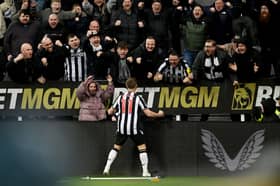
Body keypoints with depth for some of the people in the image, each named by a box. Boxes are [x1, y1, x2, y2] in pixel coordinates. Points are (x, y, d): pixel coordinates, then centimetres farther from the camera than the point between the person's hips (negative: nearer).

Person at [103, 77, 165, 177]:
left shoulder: (120, 97, 4)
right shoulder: (138, 98, -5)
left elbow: (110, 112, 11)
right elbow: (148, 113, -6)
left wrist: (110, 111, 36)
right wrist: (159, 114, 11)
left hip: (122, 127, 3)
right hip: (134, 128, -3)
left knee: (116, 147, 14)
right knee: (142, 148, 6)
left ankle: (107, 168, 6)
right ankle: (145, 171, 2)